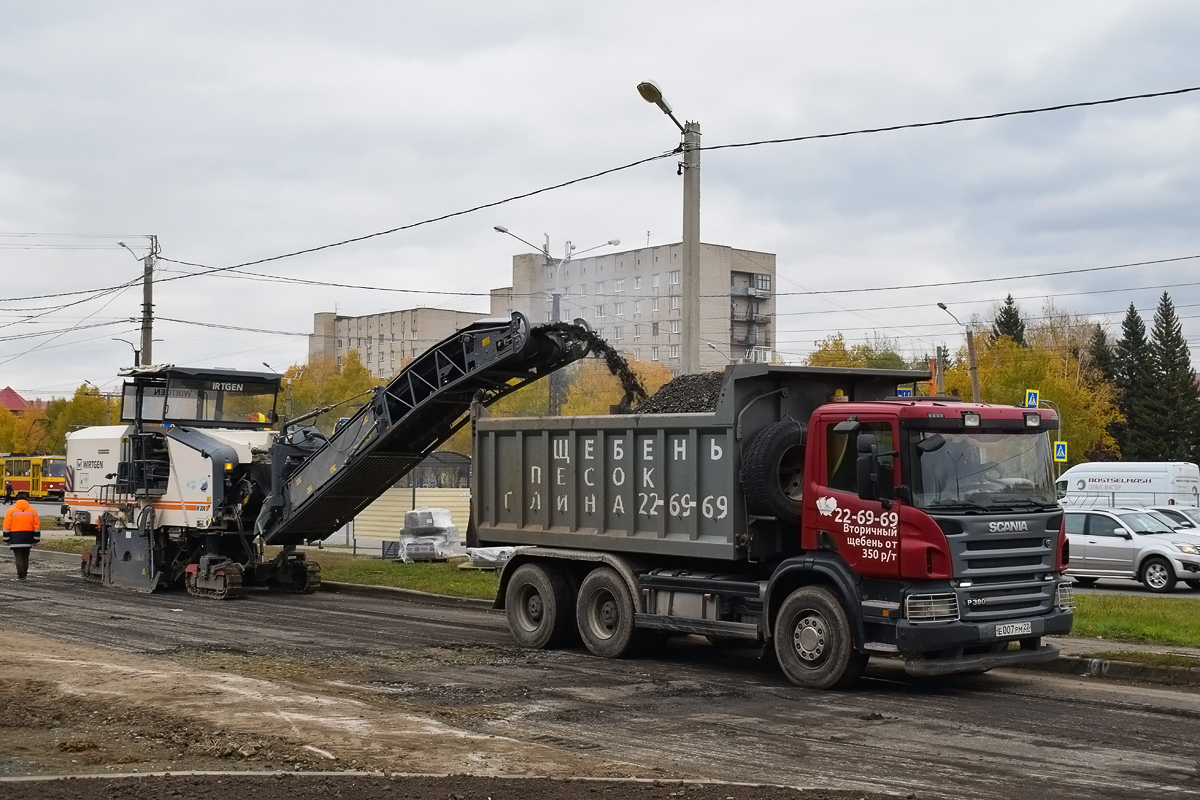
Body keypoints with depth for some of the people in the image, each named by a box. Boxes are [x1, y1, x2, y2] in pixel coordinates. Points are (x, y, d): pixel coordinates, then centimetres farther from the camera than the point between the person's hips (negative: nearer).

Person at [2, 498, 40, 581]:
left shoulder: (11, 511, 1)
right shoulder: (33, 511, 6)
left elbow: (6, 527, 0)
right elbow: (37, 527, 6)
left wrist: (6, 540, 5)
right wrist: (36, 539, 11)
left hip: (15, 538, -3)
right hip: (28, 538, 3)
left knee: (18, 556, -3)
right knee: (25, 557, 12)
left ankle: (21, 575, -11)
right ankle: (24, 574, 19)